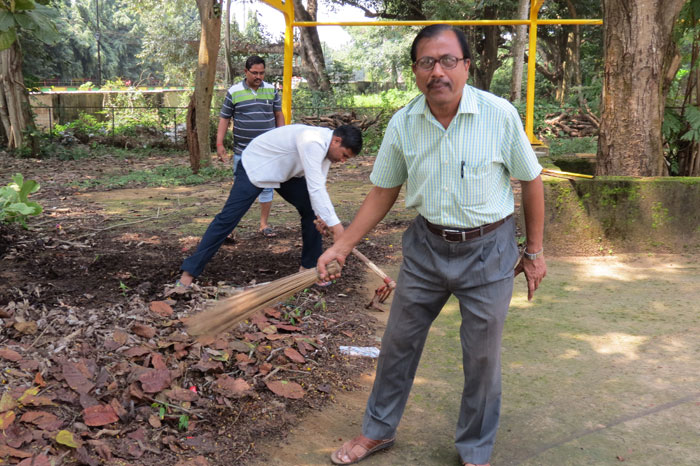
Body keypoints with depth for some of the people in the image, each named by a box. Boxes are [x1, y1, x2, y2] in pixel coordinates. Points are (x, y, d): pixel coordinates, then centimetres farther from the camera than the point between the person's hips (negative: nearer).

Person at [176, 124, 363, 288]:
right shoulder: (312, 142, -36)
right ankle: (189, 272, -6)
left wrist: (322, 216, -23)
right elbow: (315, 188, -41)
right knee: (228, 218, -12)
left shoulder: (325, 144, -7)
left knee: (311, 211, 1)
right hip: (254, 168, -9)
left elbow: (318, 185, -8)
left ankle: (309, 266, 13)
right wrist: (335, 224, -42)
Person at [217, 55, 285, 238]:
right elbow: (224, 119, 1)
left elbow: (279, 115, 13)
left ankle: (264, 223, 14)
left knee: (266, 186, 5)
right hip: (242, 150, -2)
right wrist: (219, 144, -5)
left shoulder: (271, 90, 5)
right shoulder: (234, 92, -2)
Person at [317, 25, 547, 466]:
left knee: (482, 357, 7)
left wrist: (534, 251, 1)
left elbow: (531, 181, -4)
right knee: (398, 342, 13)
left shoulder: (500, 115, -15)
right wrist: (341, 247, -1)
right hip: (426, 246, 3)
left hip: (487, 249, -3)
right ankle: (379, 430, 36)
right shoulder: (402, 124, -7)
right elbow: (383, 192, 4)